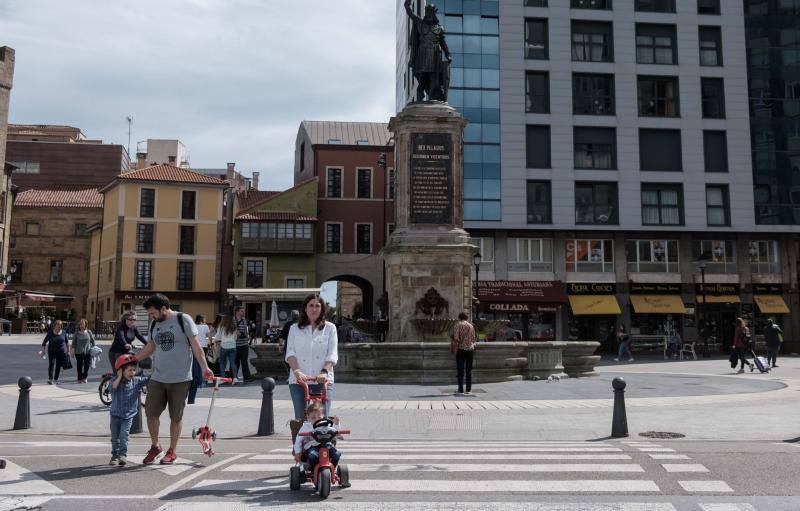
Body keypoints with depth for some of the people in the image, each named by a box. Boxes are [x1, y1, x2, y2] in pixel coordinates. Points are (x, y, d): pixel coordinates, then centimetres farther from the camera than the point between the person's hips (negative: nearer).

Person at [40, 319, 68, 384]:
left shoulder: (63, 332, 0)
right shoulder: (50, 333, -6)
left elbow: (67, 342, 10)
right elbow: (44, 342, -2)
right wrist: (42, 350, -8)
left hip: (61, 352, 2)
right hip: (51, 351, -2)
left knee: (58, 366, 4)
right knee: (51, 364, -12)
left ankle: (55, 379, 14)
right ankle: (50, 379, -13)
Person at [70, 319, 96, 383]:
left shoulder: (89, 332, 4)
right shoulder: (77, 333, 1)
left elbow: (92, 341, 12)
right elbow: (73, 343, 3)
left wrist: (92, 348, 7)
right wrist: (73, 350, -5)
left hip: (88, 352, 1)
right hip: (79, 352, -1)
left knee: (87, 365, 2)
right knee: (79, 366, 2)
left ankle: (85, 377, 21)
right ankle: (80, 379, 12)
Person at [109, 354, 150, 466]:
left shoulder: (136, 381, -2)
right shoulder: (116, 381, -6)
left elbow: (149, 378, -4)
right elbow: (113, 387, -27)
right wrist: (119, 376, -22)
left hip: (128, 416, -1)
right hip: (115, 414, 1)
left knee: (124, 436, -10)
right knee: (115, 437, 10)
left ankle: (123, 455, -3)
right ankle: (115, 455, 23)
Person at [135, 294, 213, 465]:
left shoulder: (183, 319, -6)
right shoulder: (154, 324, 10)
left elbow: (195, 345, -8)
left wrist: (204, 367, -15)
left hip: (180, 379, -5)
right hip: (157, 378, 5)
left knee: (176, 416, 4)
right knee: (151, 412, 2)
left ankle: (172, 451, 19)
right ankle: (155, 446, 23)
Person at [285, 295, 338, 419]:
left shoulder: (330, 328, 7)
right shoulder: (295, 328, 12)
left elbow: (332, 355, 0)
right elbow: (290, 353, 2)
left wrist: (324, 372, -17)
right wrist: (297, 371, -16)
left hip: (323, 381, -1)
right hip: (298, 381, 1)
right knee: (300, 419, 3)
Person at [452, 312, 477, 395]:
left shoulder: (459, 325, -5)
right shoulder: (471, 326, 8)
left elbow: (455, 338, -14)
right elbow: (473, 339, 10)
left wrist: (459, 342, 2)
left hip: (461, 349, -4)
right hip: (470, 349, 4)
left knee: (460, 370, -1)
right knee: (469, 370, 10)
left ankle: (461, 390, -3)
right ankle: (468, 390, 11)